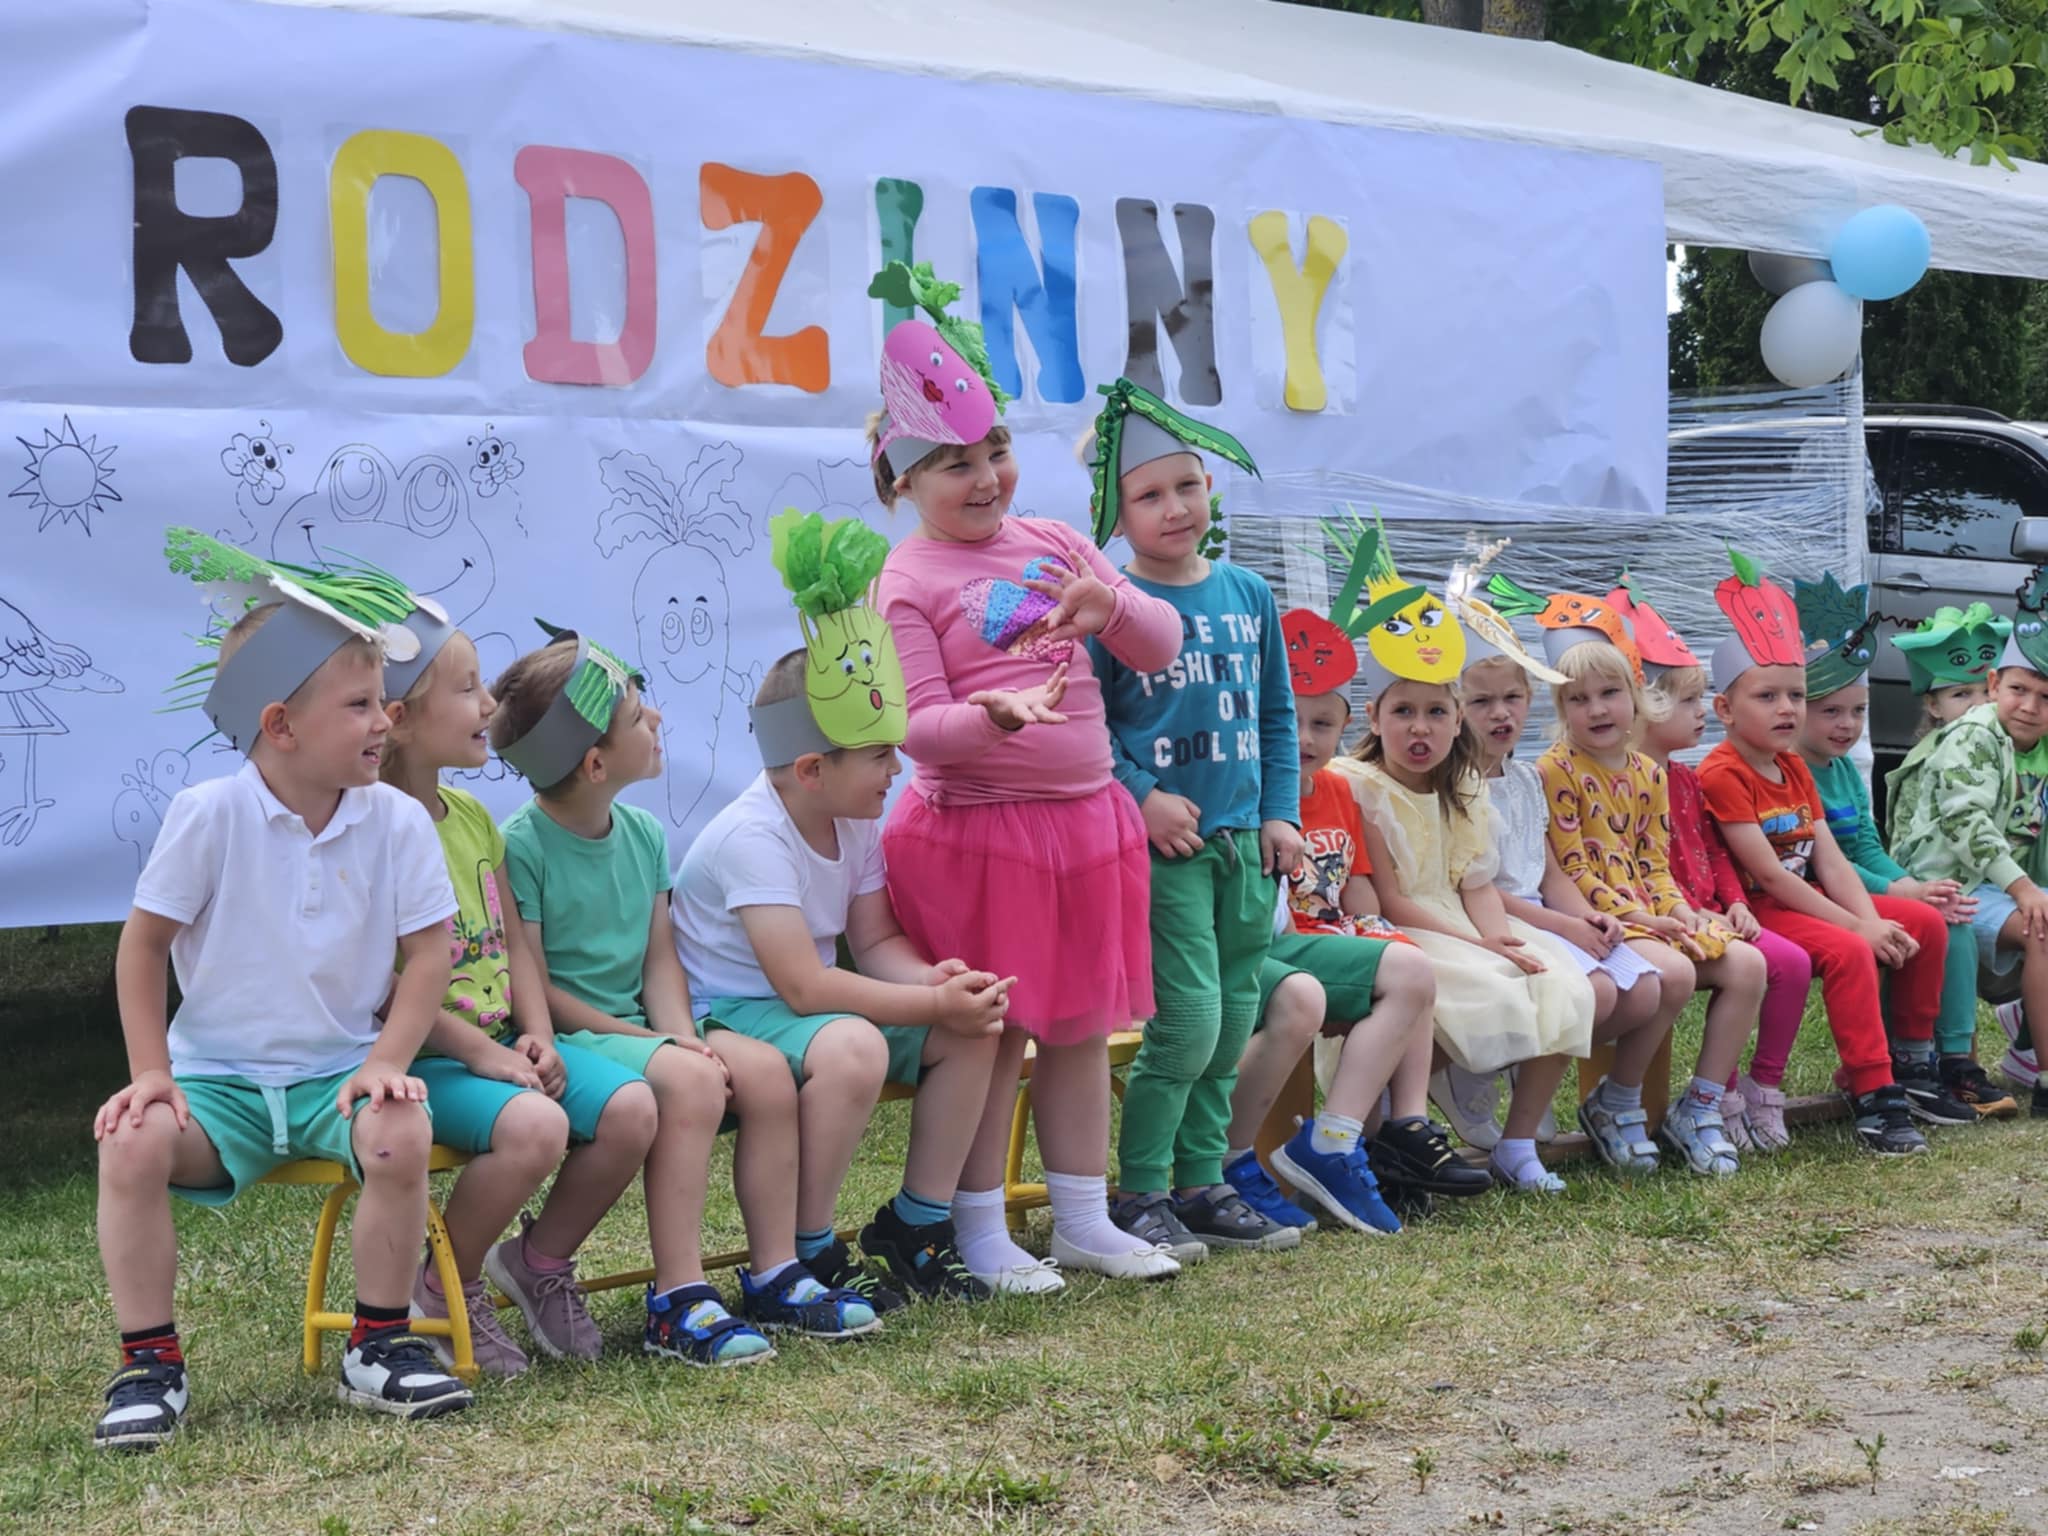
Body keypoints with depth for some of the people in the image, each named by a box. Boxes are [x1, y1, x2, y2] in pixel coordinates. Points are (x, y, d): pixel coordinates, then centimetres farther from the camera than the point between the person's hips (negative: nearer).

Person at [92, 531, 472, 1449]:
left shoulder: (397, 822, -4)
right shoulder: (208, 815, -9)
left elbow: (427, 954, 1)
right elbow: (144, 943, -1)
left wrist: (385, 1063, -13)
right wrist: (150, 1072, -8)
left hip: (339, 1070, 1)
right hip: (218, 1073, -1)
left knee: (400, 1135, -31)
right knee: (133, 1144, -29)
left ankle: (379, 1347, -9)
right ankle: (149, 1364, -12)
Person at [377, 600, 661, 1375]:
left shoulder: (472, 816, 14)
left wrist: (538, 1035, -1)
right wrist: (478, 1051, -20)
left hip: (502, 1041, 8)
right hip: (422, 1054, -8)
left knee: (632, 1106, -13)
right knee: (535, 1126, -33)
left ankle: (541, 1259, 10)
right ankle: (446, 1293, -8)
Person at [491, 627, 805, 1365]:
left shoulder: (644, 834, 7)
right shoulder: (520, 846, -15)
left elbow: (659, 960, 9)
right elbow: (535, 991, -15)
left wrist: (680, 1034, -11)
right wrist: (659, 1046, -17)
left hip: (635, 1029, 7)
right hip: (561, 1042, -7)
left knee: (764, 1069, -15)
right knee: (689, 1082, -31)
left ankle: (777, 1274, -5)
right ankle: (678, 1303, -27)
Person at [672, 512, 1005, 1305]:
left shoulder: (855, 823, 4)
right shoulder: (751, 837, -24)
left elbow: (876, 943, 5)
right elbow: (803, 985, -29)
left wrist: (939, 979, -18)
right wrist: (934, 1001, -26)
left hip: (811, 1008, 9)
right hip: (726, 1016, -9)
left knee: (972, 1028, -4)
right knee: (853, 1046, -38)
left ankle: (916, 1225, 7)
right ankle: (797, 1262, -22)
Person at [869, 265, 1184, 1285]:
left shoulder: (1053, 543, 10)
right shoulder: (909, 579, -6)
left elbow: (1162, 647, 10)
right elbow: (916, 723, -12)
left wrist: (1110, 606, -12)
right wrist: (995, 717, -32)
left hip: (1085, 820, 6)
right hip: (973, 831, -6)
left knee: (1081, 1025, 13)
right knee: (988, 1035, -1)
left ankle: (1085, 1222, 24)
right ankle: (980, 1236, 11)